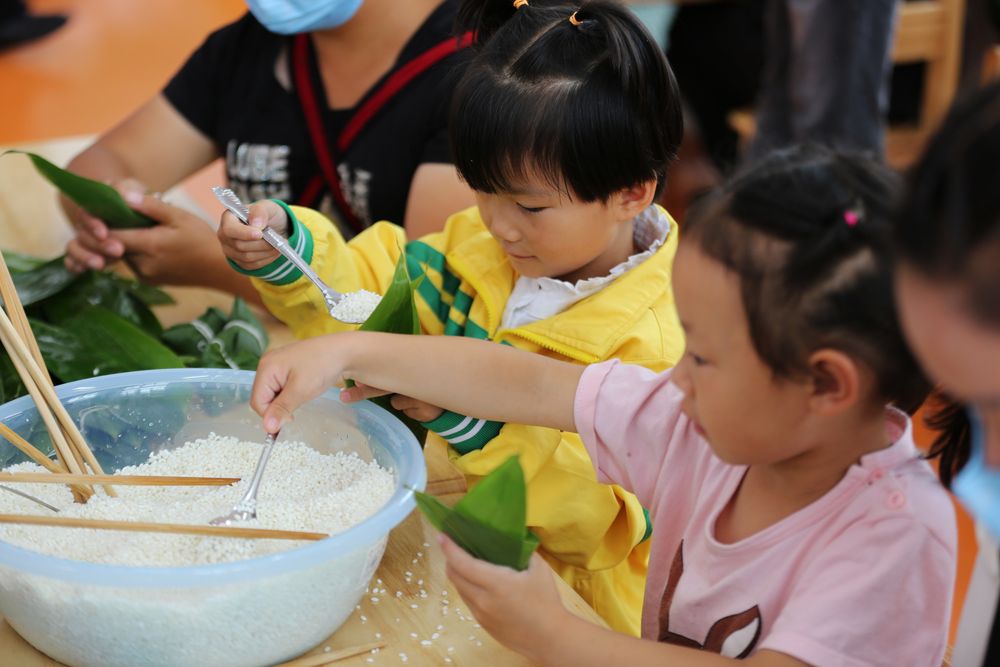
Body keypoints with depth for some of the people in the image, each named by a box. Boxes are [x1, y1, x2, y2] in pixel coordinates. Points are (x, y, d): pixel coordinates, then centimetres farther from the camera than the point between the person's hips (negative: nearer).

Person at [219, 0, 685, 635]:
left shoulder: (661, 345, -21)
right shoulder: (478, 247, 0)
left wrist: (484, 421, -31)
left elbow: (606, 514, -22)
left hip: (572, 607, -5)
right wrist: (286, 251, -10)